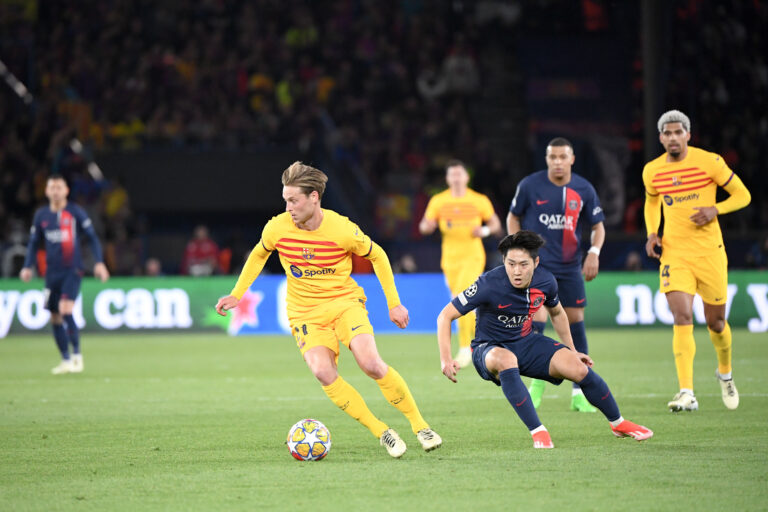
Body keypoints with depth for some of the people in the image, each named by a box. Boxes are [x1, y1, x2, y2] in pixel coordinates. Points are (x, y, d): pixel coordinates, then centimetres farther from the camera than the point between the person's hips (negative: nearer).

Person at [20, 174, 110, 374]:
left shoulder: (76, 212, -2)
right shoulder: (41, 215, 9)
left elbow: (92, 237, 2)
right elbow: (33, 243, 17)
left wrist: (99, 262, -8)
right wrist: (27, 266, 4)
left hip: (72, 270, -4)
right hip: (52, 272, 4)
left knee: (65, 310, -20)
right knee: (55, 318, 5)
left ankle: (77, 355, -10)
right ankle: (66, 360, 15)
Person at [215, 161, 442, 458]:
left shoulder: (342, 230, -16)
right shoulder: (277, 228, -10)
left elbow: (377, 256, 1)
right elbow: (259, 255, 14)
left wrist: (394, 303, 2)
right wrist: (236, 295, 10)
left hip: (344, 301, -2)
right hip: (304, 311, 2)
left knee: (371, 364, -24)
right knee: (323, 373, -25)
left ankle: (420, 426, -5)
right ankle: (382, 433, -13)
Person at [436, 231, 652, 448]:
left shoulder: (545, 282, -10)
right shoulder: (490, 284, -26)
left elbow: (557, 313, 14)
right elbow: (445, 315, -20)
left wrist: (572, 351, 16)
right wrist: (446, 360, -29)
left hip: (527, 342, 4)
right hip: (489, 349, -4)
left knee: (579, 369, -13)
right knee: (506, 360, -41)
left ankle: (618, 423, 14)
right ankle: (537, 432, -33)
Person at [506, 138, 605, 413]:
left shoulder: (584, 189, -2)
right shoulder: (529, 185, -7)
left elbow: (597, 225, 8)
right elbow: (513, 217, 7)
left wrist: (594, 252, -10)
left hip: (570, 266, 2)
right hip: (536, 263, -2)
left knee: (576, 321, 1)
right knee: (537, 320, -15)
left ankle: (579, 392, 8)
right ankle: (537, 383, 6)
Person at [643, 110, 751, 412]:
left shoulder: (709, 162, -7)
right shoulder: (652, 171, 3)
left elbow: (742, 195, 0)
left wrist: (715, 209, -17)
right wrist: (652, 233, 7)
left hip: (709, 251, -1)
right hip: (673, 253, 1)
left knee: (715, 321, 9)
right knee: (682, 317, -16)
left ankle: (725, 373, 40)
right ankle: (687, 393, -20)